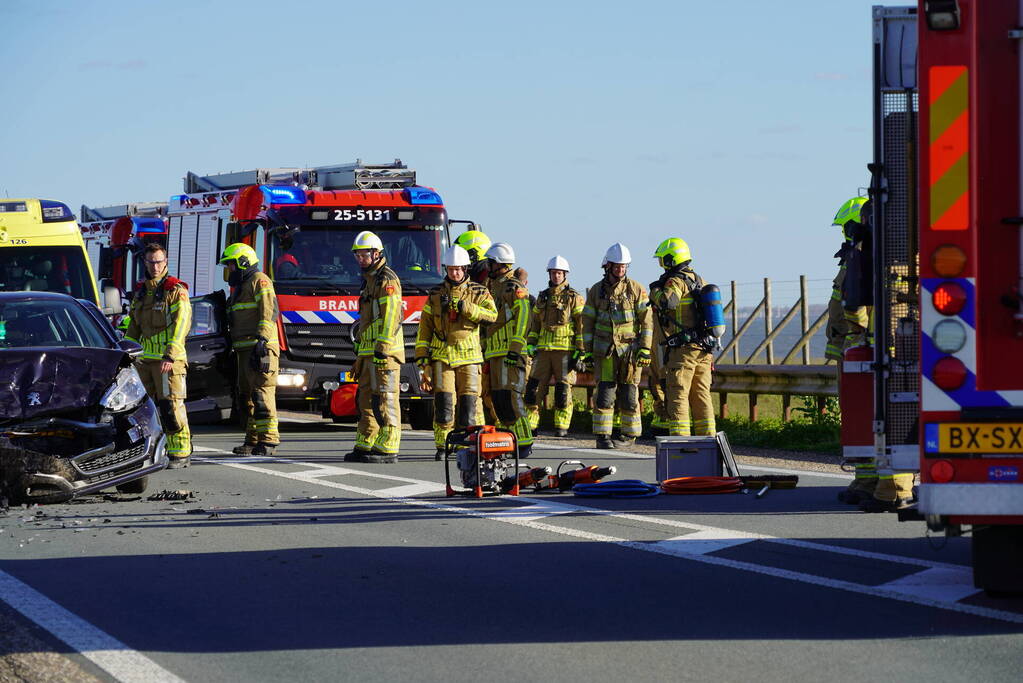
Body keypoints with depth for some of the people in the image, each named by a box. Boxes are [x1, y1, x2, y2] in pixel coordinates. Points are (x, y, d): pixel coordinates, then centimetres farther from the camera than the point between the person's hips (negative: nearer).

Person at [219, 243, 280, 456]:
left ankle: (268, 439, -17)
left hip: (260, 349, -10)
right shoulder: (241, 287, 26)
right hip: (245, 350, 10)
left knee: (262, 393, -14)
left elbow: (269, 310, -16)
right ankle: (253, 440, 12)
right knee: (246, 396, 9)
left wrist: (262, 339, -25)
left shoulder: (259, 281, -5)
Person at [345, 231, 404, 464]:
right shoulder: (370, 280, 23)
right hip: (369, 353, 10)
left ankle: (387, 450, -11)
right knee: (366, 400, 11)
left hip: (384, 352, -10)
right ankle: (365, 447, 15)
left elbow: (391, 318, -18)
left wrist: (382, 349, -24)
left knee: (385, 400, -10)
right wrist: (362, 355, 24)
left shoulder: (387, 280, -9)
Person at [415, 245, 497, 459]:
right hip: (441, 356, 1)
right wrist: (421, 352, 4)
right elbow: (425, 325, 12)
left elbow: (491, 315, -10)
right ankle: (442, 446, -2)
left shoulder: (479, 293, 6)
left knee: (468, 401, -3)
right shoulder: (436, 294, 11)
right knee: (443, 401, -9)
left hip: (469, 356, -1)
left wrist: (464, 307, -19)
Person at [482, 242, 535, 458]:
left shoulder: (513, 288, -8)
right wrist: (485, 352, 23)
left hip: (509, 352, -10)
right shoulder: (494, 287, 21)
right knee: (498, 398, 7)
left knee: (510, 396, -13)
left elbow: (523, 319, -17)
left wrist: (515, 349, -23)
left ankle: (524, 443, -13)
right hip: (495, 354, 10)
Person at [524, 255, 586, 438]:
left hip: (565, 349, -4)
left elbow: (581, 326, -2)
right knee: (533, 387, -2)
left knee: (563, 390, -4)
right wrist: (531, 344, 10)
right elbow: (534, 324, 23)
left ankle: (562, 427, 2)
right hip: (544, 349, 4)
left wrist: (580, 353, -8)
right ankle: (529, 426, 2)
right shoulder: (542, 297, 16)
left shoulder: (574, 298, 1)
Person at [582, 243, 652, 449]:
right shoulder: (596, 291, 6)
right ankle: (602, 436, -1)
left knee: (629, 394, 0)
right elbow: (588, 322, 11)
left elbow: (646, 321, 0)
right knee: (604, 393, -6)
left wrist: (645, 349, -7)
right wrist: (588, 351, 5)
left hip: (630, 350, -1)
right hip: (604, 351, 1)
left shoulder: (636, 289, 1)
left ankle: (630, 434, 12)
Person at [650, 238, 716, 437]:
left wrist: (656, 291, -10)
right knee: (702, 396, 10)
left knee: (677, 397, -5)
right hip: (704, 350, 8)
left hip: (682, 350, -8)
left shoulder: (676, 281, -11)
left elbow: (667, 301, -30)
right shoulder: (699, 281, 16)